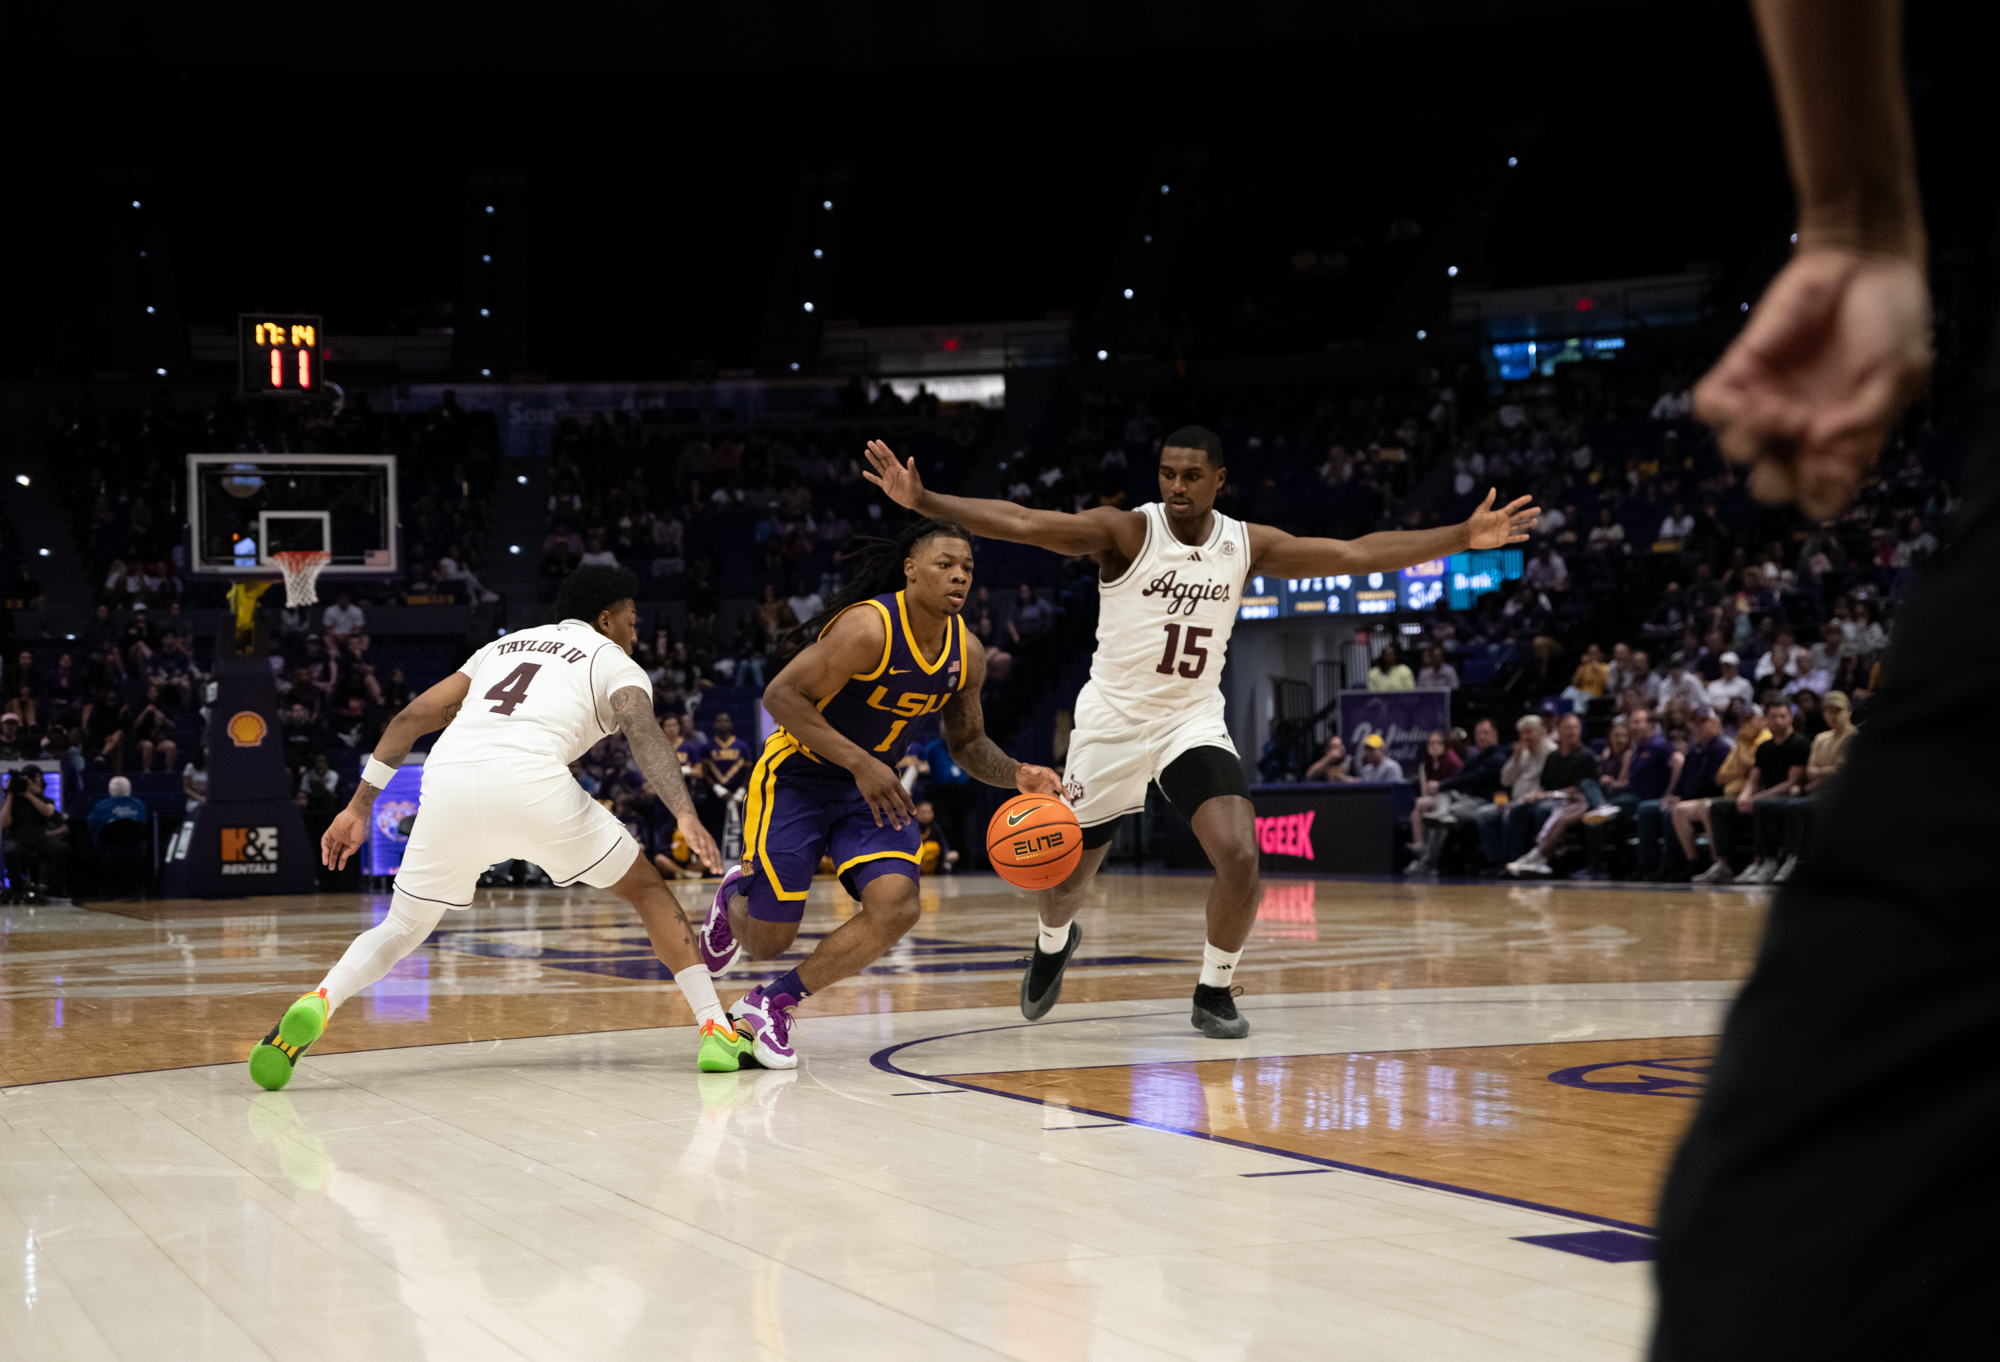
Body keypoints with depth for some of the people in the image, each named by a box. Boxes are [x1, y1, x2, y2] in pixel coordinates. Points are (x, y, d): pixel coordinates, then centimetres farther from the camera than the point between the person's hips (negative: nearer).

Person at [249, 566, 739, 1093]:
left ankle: (319, 1002, -9)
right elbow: (645, 734, -1)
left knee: (404, 926, 20)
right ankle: (715, 1029, 10)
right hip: (530, 778, -3)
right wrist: (686, 814, -15)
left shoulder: (506, 645, 36)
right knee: (646, 888, 17)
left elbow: (412, 718, 29)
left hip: (448, 778, 4)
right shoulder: (615, 664, 22)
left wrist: (359, 808, 30)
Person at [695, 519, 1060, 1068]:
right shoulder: (868, 628, -25)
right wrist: (860, 763, -30)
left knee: (897, 907, -19)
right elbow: (781, 694, -25)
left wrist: (1016, 775, -10)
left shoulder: (967, 652, -4)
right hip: (797, 778, -6)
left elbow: (967, 742, 11)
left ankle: (774, 1002, 0)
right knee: (767, 941, -4)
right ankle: (736, 897, 37)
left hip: (871, 785, 6)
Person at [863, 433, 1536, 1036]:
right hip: (1113, 720, -2)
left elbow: (1358, 554, -4)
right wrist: (922, 501, -35)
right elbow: (1021, 523, -24)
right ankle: (1053, 943, 48)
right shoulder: (1126, 531, -15)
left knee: (1240, 857, -19)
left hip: (1194, 721, 2)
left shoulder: (1247, 544, -4)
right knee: (1069, 872, 11)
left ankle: (1214, 993, 5)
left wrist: (1463, 537, -8)